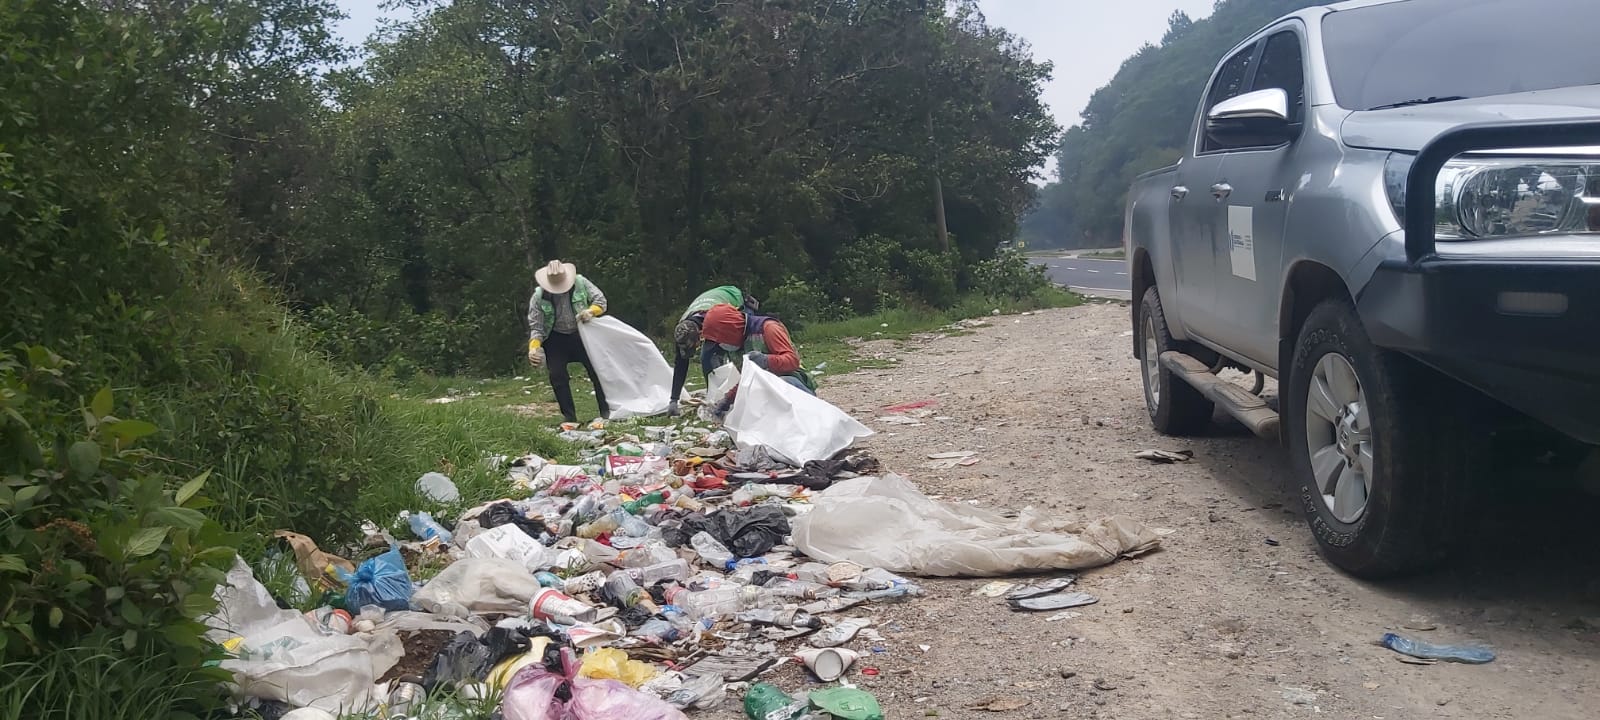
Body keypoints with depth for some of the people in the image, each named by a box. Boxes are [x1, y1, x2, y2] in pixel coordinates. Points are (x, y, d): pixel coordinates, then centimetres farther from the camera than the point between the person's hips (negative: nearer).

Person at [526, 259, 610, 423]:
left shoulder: (580, 283, -16)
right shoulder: (539, 297, -17)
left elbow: (600, 300, -9)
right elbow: (536, 327, -15)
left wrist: (591, 311, -32)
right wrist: (533, 347, -32)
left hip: (582, 334, 0)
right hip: (556, 340, 0)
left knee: (597, 371, -2)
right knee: (558, 377, -5)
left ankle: (606, 412, 8)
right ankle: (569, 416, 6)